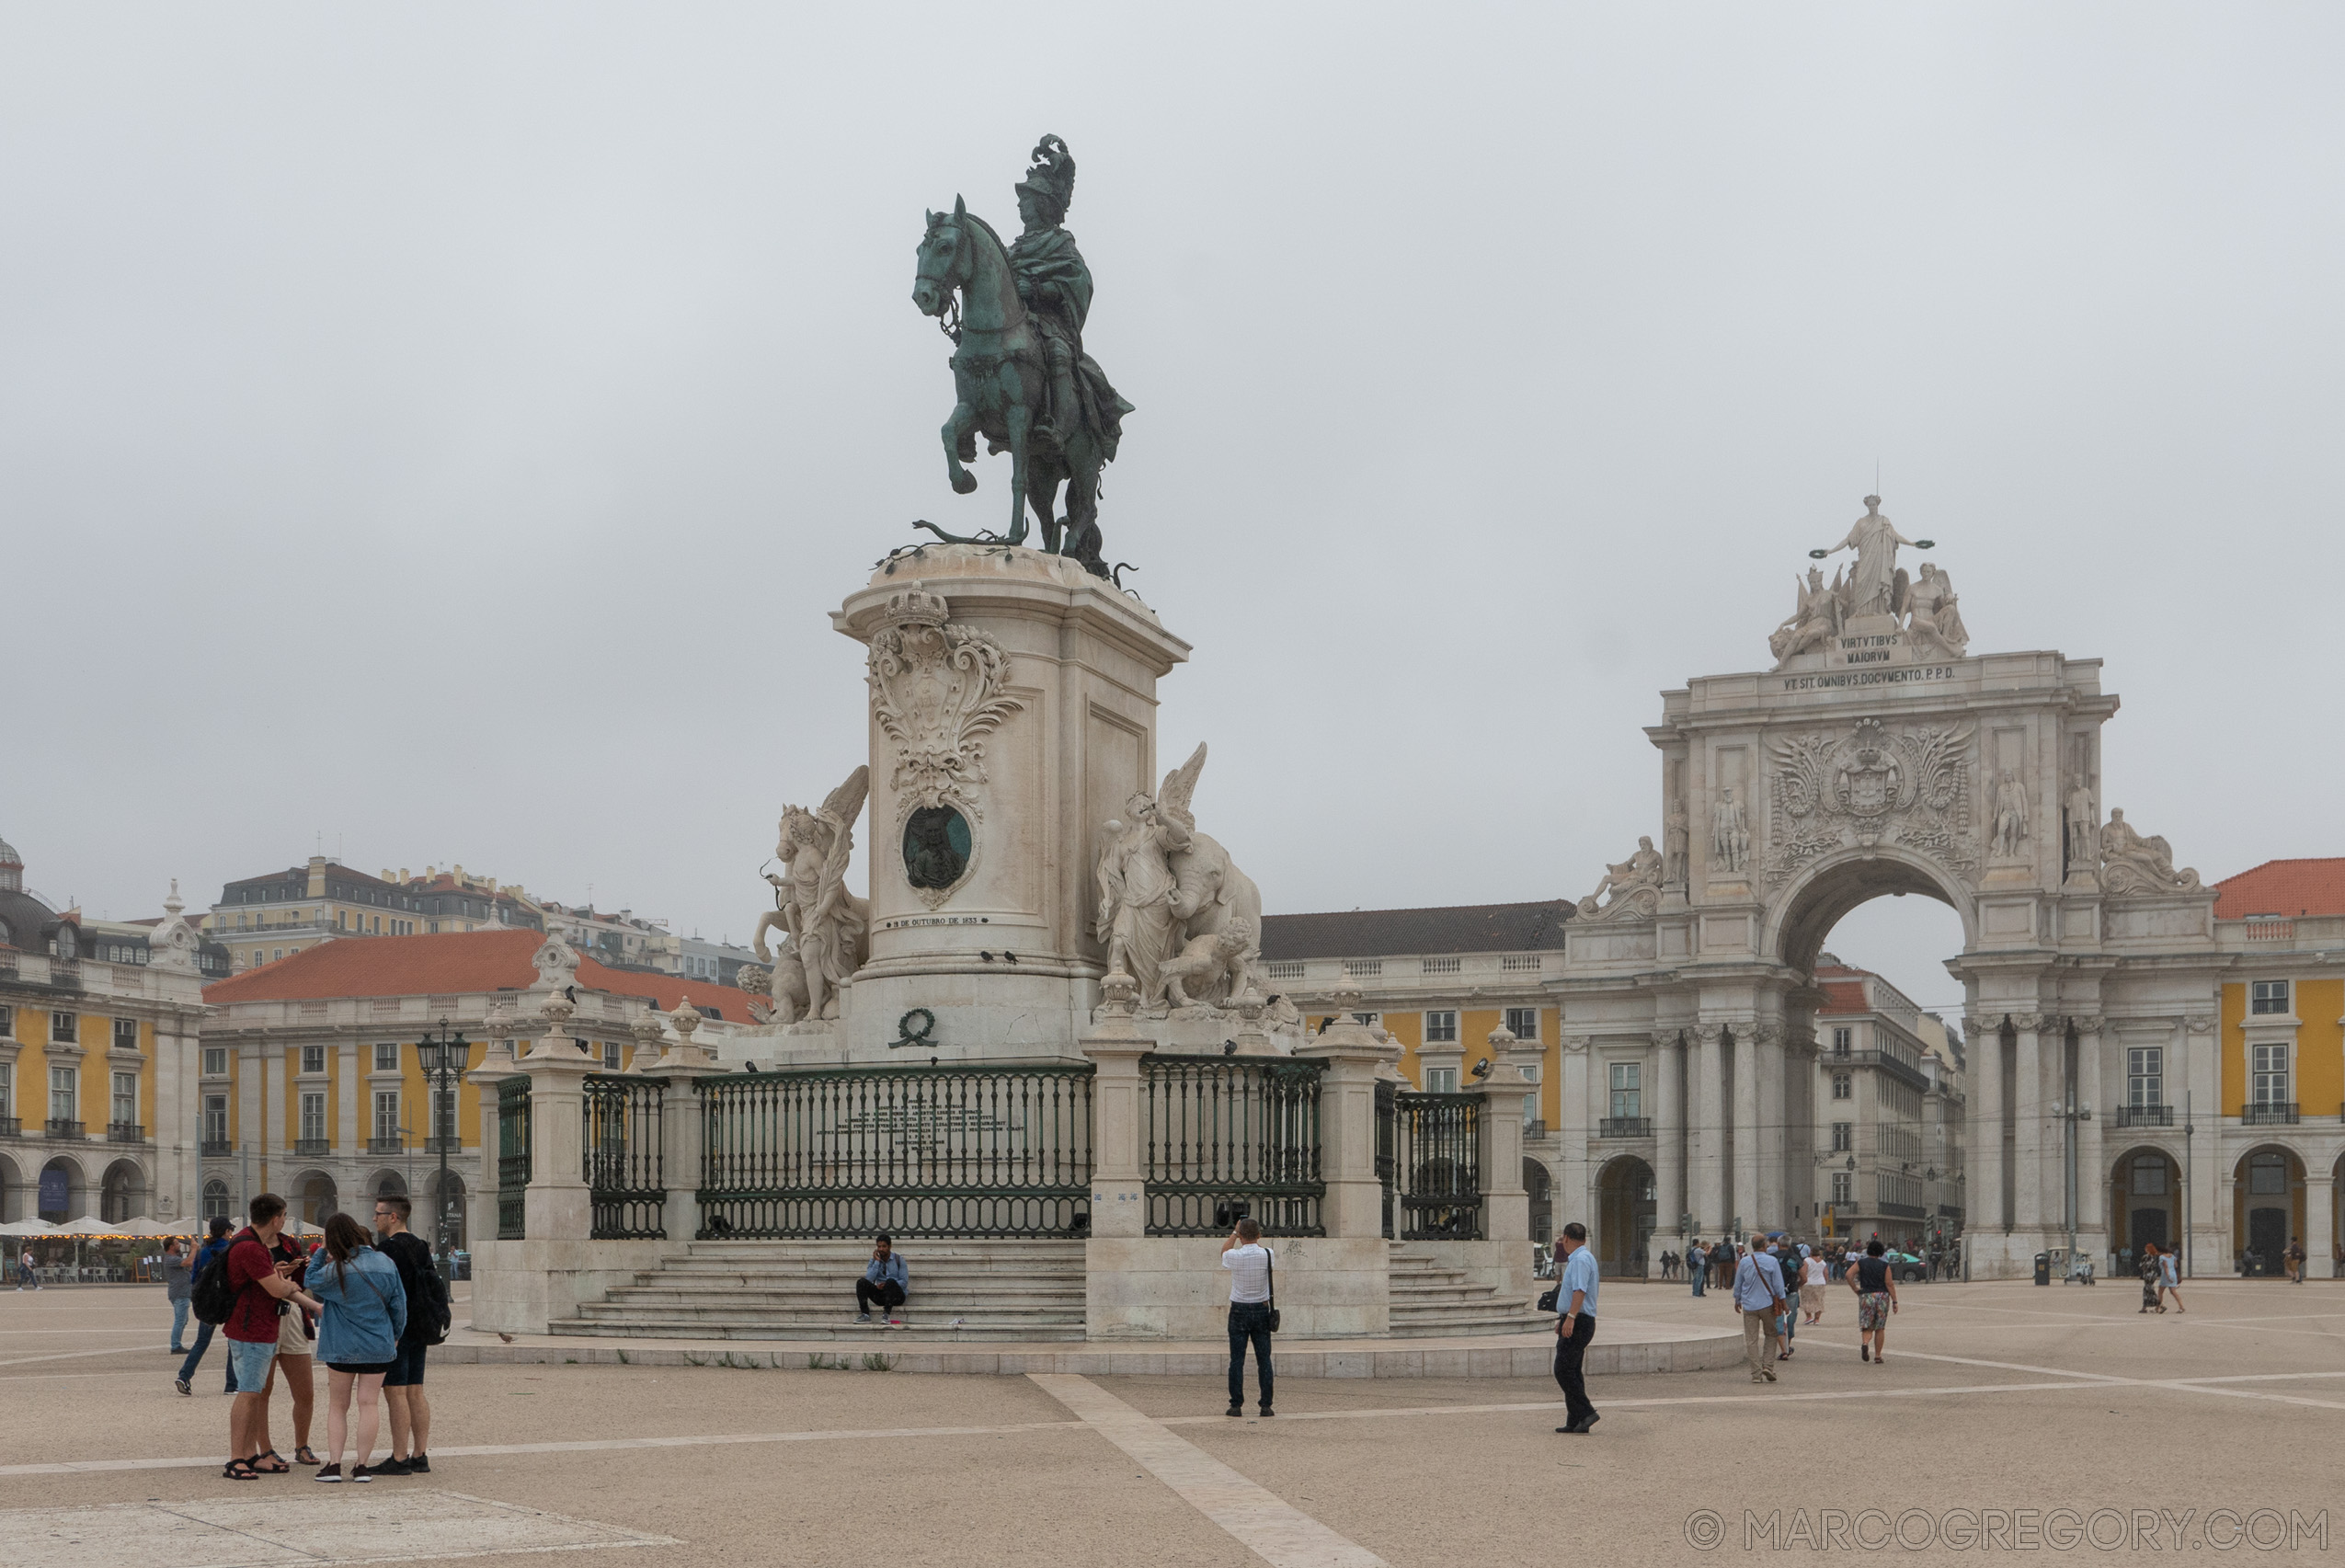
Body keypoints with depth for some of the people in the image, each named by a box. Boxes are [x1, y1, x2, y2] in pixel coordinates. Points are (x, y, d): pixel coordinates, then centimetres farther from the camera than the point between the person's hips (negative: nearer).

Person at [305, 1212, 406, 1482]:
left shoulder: (336, 1270, -15)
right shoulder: (386, 1264, -3)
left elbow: (311, 1283, 4)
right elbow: (399, 1305, 4)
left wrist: (322, 1254, 6)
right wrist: (395, 1336, 17)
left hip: (342, 1347, -2)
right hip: (379, 1346, 2)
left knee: (337, 1405, 10)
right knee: (369, 1404, 5)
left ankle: (334, 1463, 3)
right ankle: (361, 1465, 2)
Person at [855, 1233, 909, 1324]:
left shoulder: (898, 1260, 0)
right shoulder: (874, 1261, 9)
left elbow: (904, 1282, -7)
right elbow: (869, 1280, -7)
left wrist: (887, 1285, -20)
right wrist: (877, 1262, -10)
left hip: (897, 1295, -3)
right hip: (880, 1295, 3)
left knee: (890, 1281, -35)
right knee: (861, 1282, -19)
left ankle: (886, 1314, -41)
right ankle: (865, 1314, -31)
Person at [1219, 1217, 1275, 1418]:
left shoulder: (1234, 1257, -12)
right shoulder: (1267, 1255, -8)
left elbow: (1224, 1252, 13)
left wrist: (1235, 1232, 20)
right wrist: (1256, 1236, 25)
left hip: (1239, 1311, -1)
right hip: (1261, 1310, 2)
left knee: (1237, 1360, 2)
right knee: (1264, 1360, 5)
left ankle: (1236, 1405, 1)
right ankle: (1266, 1405, 3)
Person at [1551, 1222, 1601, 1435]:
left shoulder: (1581, 1260, -14)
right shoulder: (1576, 1259, 19)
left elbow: (1580, 1291, -27)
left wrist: (1570, 1318, -34)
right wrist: (1563, 1319, 34)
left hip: (1577, 1322, -11)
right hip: (1573, 1322, 11)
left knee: (1563, 1370, -12)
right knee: (1572, 1371, 11)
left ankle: (1586, 1413, -13)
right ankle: (1575, 1422, 12)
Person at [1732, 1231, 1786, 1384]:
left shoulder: (1744, 1262, 0)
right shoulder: (1772, 1261, -7)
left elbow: (1738, 1284, 8)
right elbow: (1778, 1285, -5)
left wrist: (1737, 1300, 22)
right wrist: (1782, 1302, 4)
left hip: (1749, 1306, 1)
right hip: (1767, 1304, -1)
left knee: (1751, 1340, 3)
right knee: (1770, 1335, 15)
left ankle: (1756, 1374, 1)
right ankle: (1768, 1366, 2)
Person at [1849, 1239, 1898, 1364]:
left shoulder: (1861, 1263, 2)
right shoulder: (1885, 1265, 0)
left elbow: (1849, 1275, -11)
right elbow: (1890, 1284, -4)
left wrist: (1856, 1290, -1)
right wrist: (1894, 1302, -2)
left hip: (1866, 1296, 0)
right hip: (1882, 1296, 0)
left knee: (1866, 1327, 6)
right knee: (1880, 1329, 8)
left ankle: (1865, 1343, -26)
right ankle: (1877, 1356, 8)